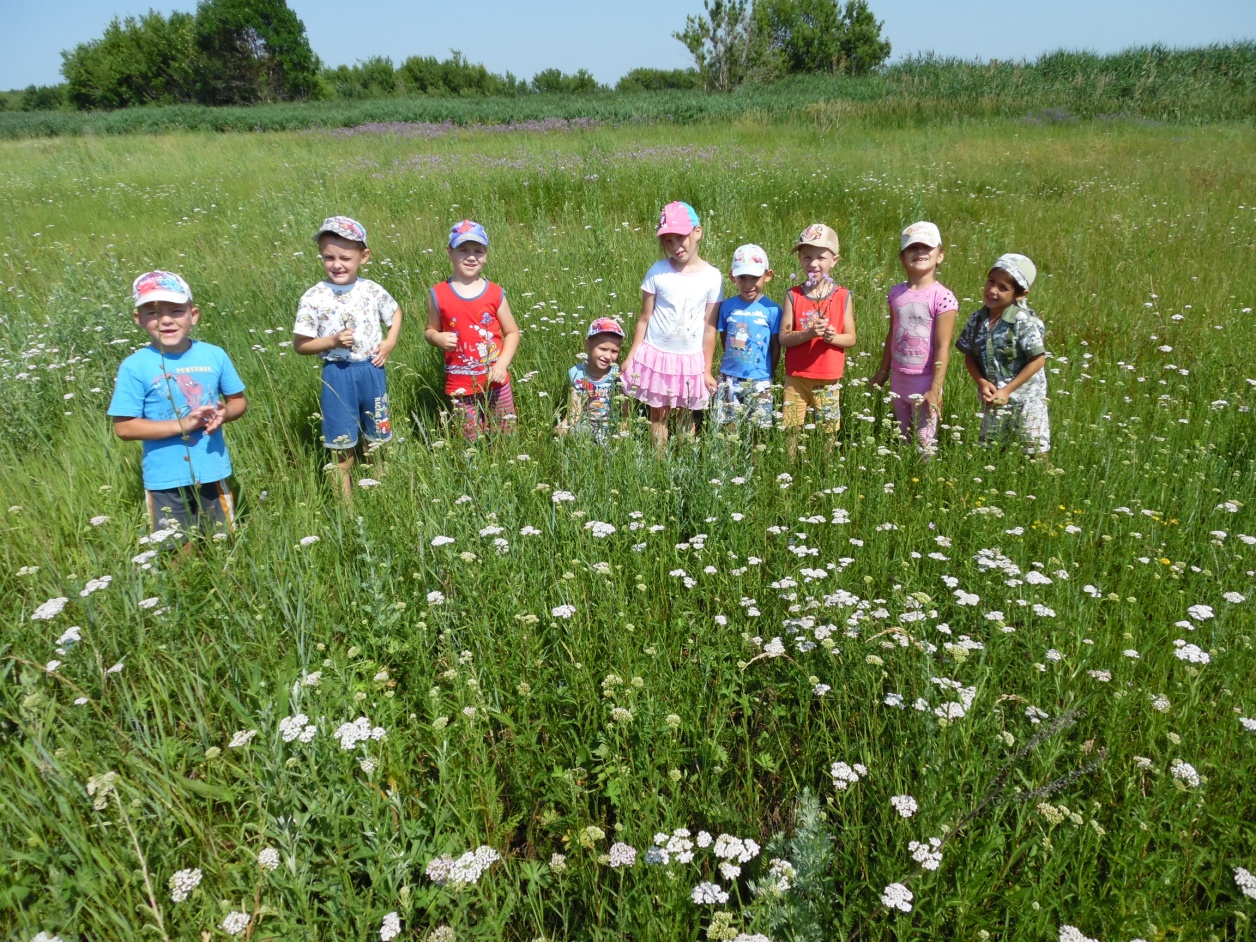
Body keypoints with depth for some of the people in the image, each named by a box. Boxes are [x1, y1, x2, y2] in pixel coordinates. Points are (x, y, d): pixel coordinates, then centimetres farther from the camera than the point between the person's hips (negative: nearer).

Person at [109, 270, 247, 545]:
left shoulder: (215, 355, -3)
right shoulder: (135, 367, -11)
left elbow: (238, 401, 9)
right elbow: (123, 427, -11)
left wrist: (223, 414, -15)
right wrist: (181, 425, -21)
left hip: (213, 473, 2)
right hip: (166, 481, -2)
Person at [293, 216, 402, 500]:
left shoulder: (372, 291, -2)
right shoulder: (313, 298, -9)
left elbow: (395, 313, 18)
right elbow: (300, 345, -5)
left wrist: (390, 342, 1)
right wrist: (333, 341, -20)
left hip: (371, 371, 3)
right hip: (338, 375, -2)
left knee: (378, 439, 16)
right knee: (342, 445, 6)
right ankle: (347, 501, 18)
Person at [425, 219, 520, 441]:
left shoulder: (495, 293, -2)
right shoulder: (438, 295, -3)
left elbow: (512, 332, 2)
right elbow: (430, 330, 9)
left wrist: (502, 363, -11)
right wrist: (438, 338, -15)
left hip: (496, 381, 1)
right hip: (461, 385, 0)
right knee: (470, 443, 9)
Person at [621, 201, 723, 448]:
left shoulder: (712, 276, -7)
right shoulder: (658, 271, -8)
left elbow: (709, 328, -2)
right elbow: (644, 319, -1)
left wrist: (707, 370, 2)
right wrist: (630, 357, -1)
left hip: (691, 359, 0)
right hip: (656, 355, 0)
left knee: (688, 417, 11)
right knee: (658, 415, 10)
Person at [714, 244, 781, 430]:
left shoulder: (772, 309, -6)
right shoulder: (727, 306, -1)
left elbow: (776, 346, 0)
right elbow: (724, 338, 9)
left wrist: (769, 376, 2)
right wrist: (733, 361, 4)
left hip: (759, 381, -2)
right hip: (729, 379, 2)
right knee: (727, 427, 9)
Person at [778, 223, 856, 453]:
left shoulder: (842, 296, -1)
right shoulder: (793, 295, -1)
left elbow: (851, 338, 1)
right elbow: (783, 337, -6)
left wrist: (833, 337, -20)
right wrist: (808, 333, -24)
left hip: (828, 380, 0)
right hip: (796, 377, 0)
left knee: (828, 432, 7)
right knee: (790, 431, 4)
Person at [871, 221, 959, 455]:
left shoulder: (942, 297, -15)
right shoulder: (896, 293, 2)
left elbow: (943, 347, -16)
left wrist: (935, 389, -18)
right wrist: (883, 370, 16)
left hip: (925, 380, -5)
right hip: (899, 378, 5)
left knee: (925, 441, 3)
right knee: (902, 437, 17)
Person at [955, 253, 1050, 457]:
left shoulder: (1024, 322, -18)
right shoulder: (977, 320, -3)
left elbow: (1038, 359, -16)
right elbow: (969, 356, 6)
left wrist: (1007, 391, -17)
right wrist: (982, 382, -11)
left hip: (1026, 400, -5)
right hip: (992, 400, 5)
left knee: (1035, 452, 5)